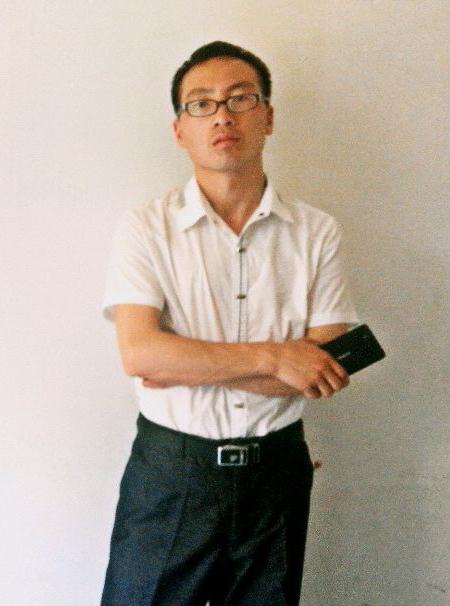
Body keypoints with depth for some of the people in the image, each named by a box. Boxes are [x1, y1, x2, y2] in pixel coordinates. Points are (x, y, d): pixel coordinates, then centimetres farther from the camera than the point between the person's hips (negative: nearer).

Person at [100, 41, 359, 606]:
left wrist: (187, 367, -13)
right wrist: (271, 356, -16)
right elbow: (138, 352, -16)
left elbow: (324, 372, -7)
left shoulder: (317, 232, -2)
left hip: (277, 470, 2)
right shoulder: (145, 226, -5)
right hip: (169, 470, -1)